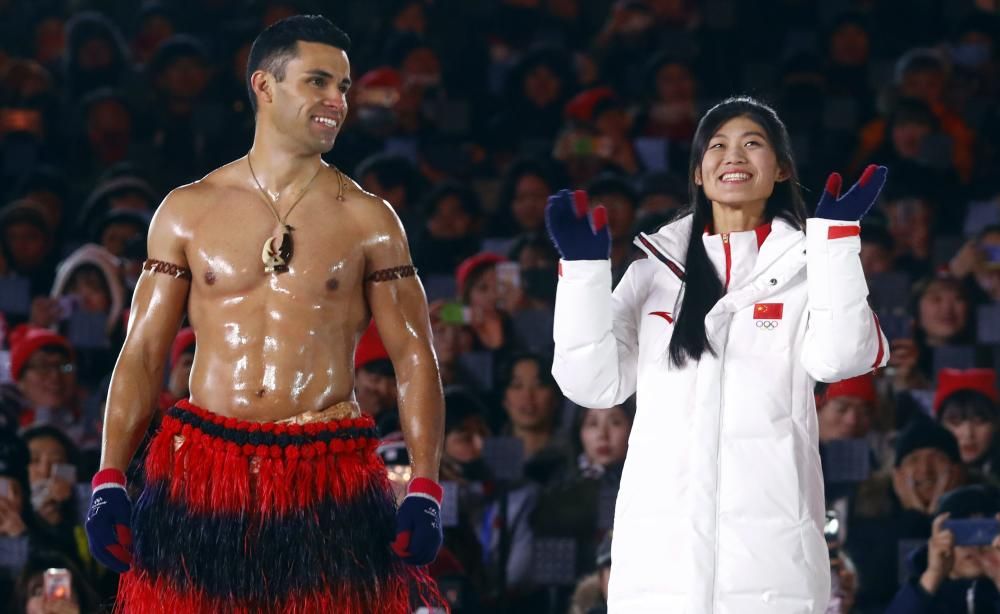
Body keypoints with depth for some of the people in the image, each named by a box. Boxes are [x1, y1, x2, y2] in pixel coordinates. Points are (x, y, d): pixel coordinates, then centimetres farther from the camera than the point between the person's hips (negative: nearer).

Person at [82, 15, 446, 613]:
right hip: (202, 472, 1)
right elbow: (143, 352, 8)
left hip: (329, 479, -1)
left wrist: (426, 491, -6)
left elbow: (414, 355, 5)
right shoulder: (188, 210, 8)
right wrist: (109, 482, -1)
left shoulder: (368, 220, 6)